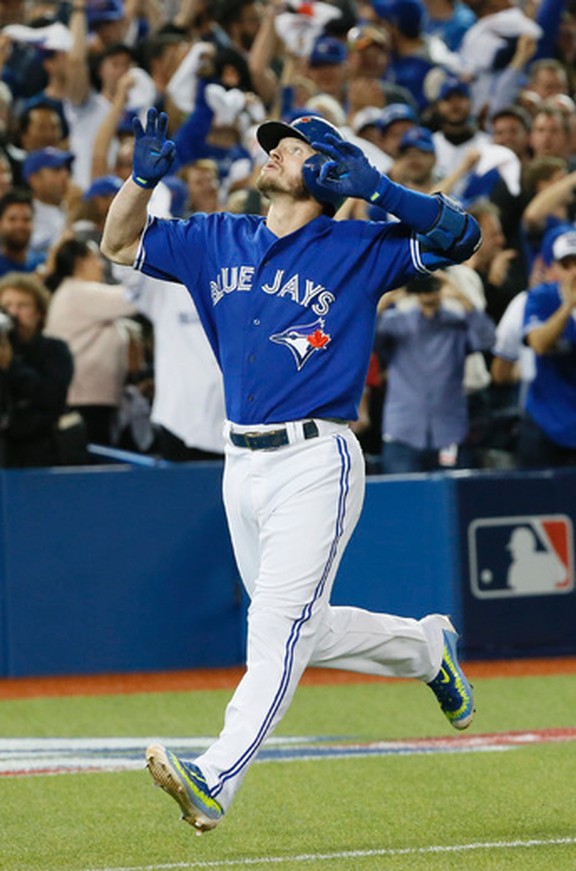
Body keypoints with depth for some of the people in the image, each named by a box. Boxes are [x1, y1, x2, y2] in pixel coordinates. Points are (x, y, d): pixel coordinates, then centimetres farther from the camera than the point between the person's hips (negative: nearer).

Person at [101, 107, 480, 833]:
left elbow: (459, 237, -11)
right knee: (304, 634, 15)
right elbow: (121, 244, 20)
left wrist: (375, 188, -19)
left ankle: (216, 779, -25)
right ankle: (426, 649, 39)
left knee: (280, 625, -15)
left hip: (315, 464, -7)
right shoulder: (218, 242, 13)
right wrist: (144, 176, 2)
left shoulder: (358, 249, -2)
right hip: (242, 466, 7)